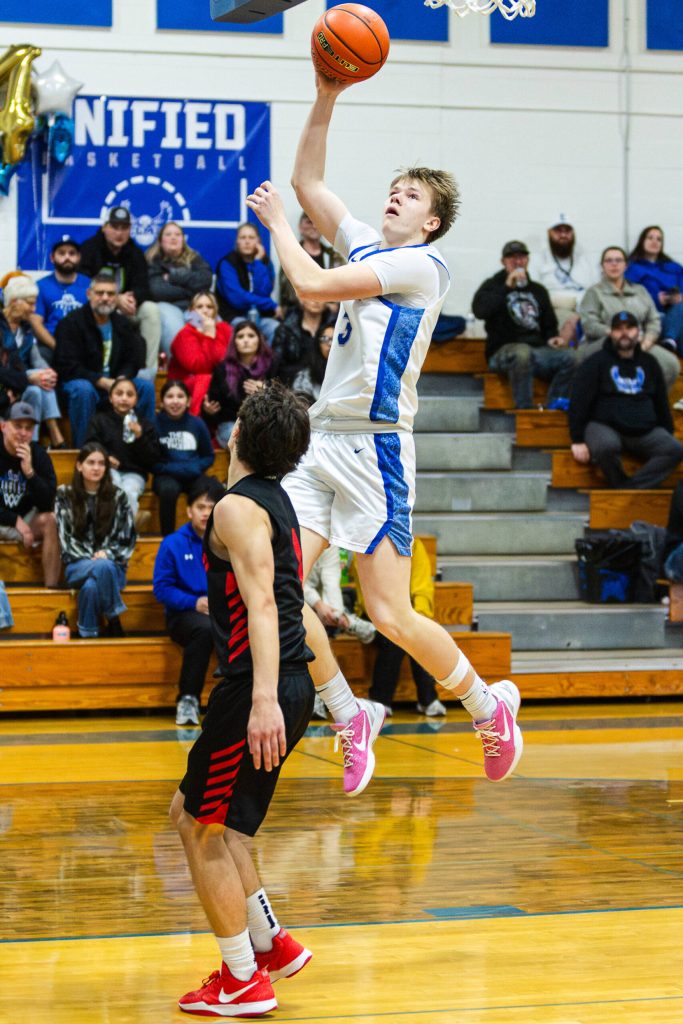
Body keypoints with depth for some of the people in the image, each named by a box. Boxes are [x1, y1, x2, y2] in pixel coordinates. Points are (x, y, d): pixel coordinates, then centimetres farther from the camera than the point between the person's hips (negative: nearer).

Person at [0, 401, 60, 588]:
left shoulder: (38, 455, -6)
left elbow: (47, 504, -14)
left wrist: (29, 471, -27)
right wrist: (16, 521, -17)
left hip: (25, 520, 2)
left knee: (51, 520, -28)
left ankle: (52, 588, -26)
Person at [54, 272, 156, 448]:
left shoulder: (124, 325, 10)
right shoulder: (71, 323, -9)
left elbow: (132, 361, 9)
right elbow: (67, 367, -16)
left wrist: (121, 380, -16)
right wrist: (102, 382, -23)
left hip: (114, 382, 5)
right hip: (76, 381, -5)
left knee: (146, 386, -16)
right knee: (83, 389, -38)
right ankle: (82, 447, -30)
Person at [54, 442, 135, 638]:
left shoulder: (118, 497, 8)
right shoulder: (65, 495, 8)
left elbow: (128, 538, 8)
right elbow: (65, 537, 3)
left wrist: (107, 553, -10)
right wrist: (90, 559, -10)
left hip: (112, 566, 1)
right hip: (77, 566, -1)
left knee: (91, 586, -38)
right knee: (102, 567, -39)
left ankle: (87, 635, -24)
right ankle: (114, 620, -25)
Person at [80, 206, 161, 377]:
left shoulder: (134, 253, 7)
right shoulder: (89, 249, -7)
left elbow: (142, 288, -1)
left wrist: (132, 299, -27)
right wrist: (117, 300, -27)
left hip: (125, 307, 5)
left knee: (151, 310, -22)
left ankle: (149, 368, -24)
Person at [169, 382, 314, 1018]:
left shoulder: (238, 508, -14)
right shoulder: (276, 500, 15)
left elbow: (263, 606, -25)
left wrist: (263, 698, -33)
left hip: (258, 688, -9)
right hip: (290, 685, 9)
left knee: (206, 830, 0)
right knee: (192, 813, 20)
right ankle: (271, 942, 22)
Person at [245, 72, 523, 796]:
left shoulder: (422, 265, -8)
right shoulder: (367, 247, 16)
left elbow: (312, 285, -15)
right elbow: (307, 181, 20)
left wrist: (277, 223, 1)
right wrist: (326, 98, 8)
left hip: (375, 448, -8)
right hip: (325, 439, 8)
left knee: (391, 618, -9)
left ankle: (489, 706, 14)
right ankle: (350, 718, 9)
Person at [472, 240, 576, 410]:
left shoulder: (538, 290, 25)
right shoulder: (493, 286, 11)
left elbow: (549, 324, 29)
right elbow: (479, 310, -11)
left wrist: (552, 337, 5)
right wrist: (508, 286, -13)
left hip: (537, 349, 5)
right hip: (503, 351, -4)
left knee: (568, 356, -26)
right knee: (522, 353, -41)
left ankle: (555, 405, -26)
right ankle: (524, 408, -38)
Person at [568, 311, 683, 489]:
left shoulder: (649, 363, 15)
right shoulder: (596, 362, 1)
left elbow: (661, 402, 22)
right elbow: (579, 402, -5)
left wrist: (668, 434, 17)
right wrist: (578, 440, -11)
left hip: (646, 432, 4)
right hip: (603, 426, -4)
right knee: (607, 446, -40)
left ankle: (625, 488, -29)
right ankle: (620, 484, -13)